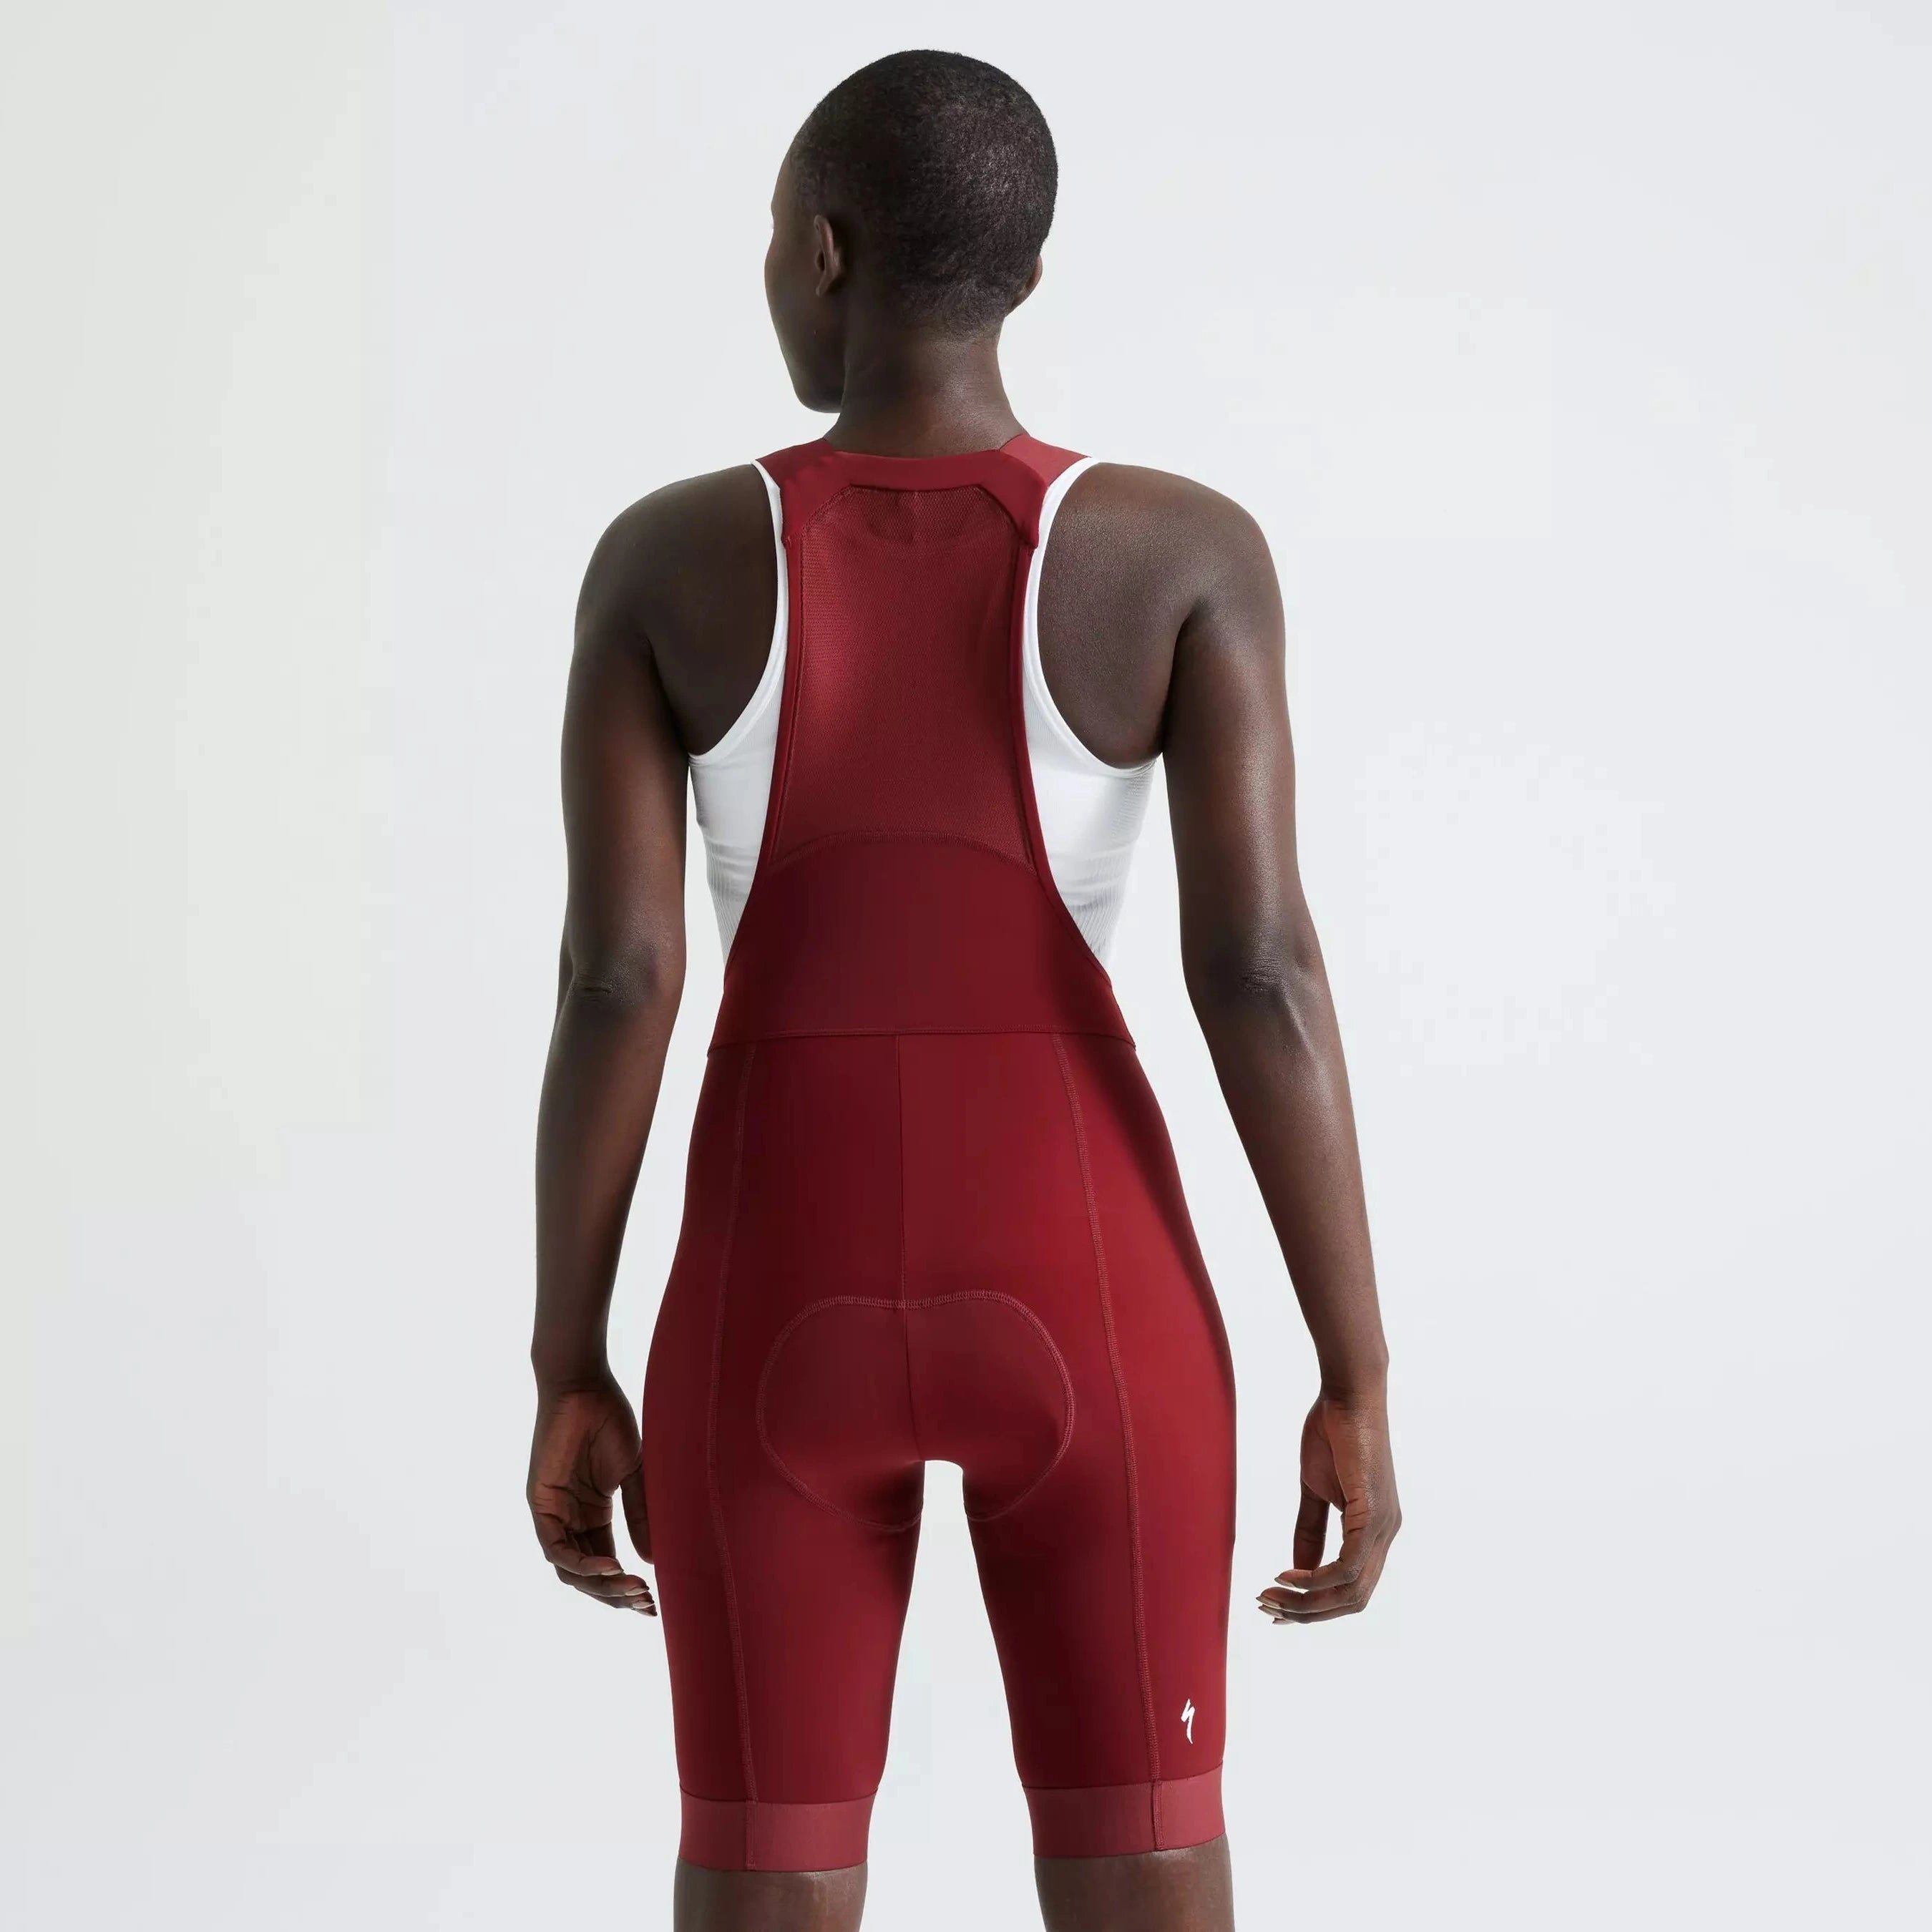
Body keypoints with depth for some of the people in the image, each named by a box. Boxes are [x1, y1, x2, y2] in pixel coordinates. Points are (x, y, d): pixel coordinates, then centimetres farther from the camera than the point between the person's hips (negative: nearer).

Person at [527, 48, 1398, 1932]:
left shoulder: (665, 559, -4)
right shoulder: (1181, 549, -6)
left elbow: (609, 983, -7)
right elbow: (1262, 966, -12)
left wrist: (567, 1379, 2)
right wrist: (1358, 1387, -6)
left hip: (780, 1315, 1)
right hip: (1084, 1307, 0)